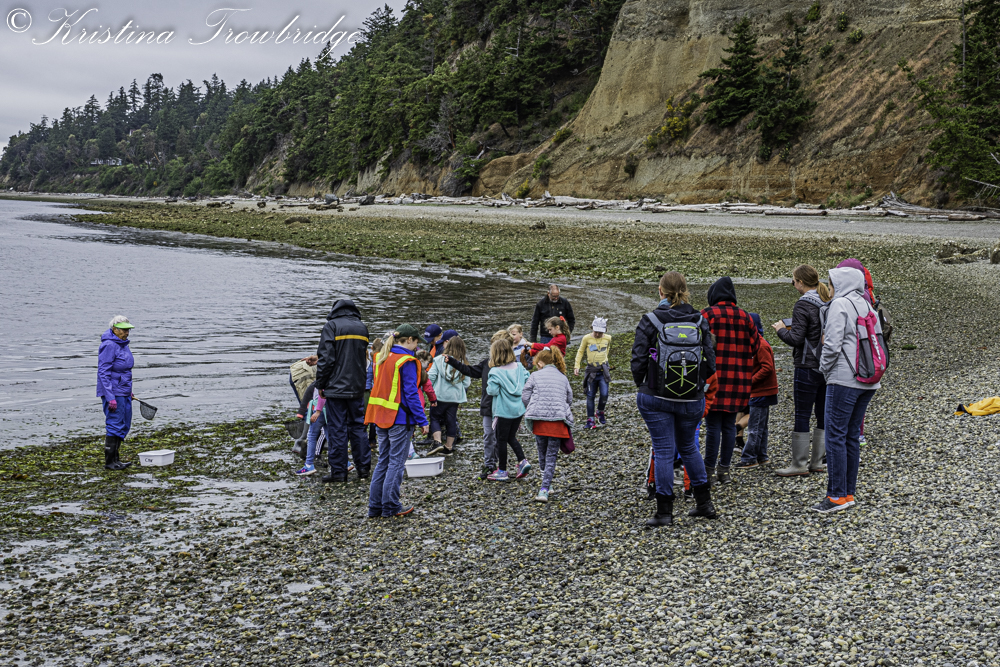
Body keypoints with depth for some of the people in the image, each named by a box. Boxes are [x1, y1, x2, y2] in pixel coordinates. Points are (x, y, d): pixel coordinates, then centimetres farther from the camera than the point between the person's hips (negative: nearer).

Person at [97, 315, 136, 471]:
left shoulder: (122, 344, 11)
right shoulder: (109, 345, -17)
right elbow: (103, 373, -20)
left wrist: (128, 391, 22)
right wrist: (110, 398, -23)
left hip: (124, 392, 9)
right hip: (113, 393, -9)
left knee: (124, 426, 13)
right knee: (114, 426, -5)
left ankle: (115, 458, 22)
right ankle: (109, 462, 2)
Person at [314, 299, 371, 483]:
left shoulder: (331, 326, -7)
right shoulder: (362, 327, 11)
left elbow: (326, 358, -11)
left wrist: (321, 384, -3)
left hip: (336, 387, -5)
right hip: (357, 388, 5)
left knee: (336, 428, -2)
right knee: (357, 426, 13)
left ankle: (338, 471, -1)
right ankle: (363, 467, 14)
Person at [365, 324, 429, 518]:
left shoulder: (381, 358, 11)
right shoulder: (406, 361, -14)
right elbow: (410, 393, -16)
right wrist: (422, 421, -13)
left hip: (380, 415, 8)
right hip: (399, 419, -8)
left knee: (383, 461, 14)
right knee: (396, 463, 1)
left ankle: (375, 507, 14)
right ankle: (391, 507, 4)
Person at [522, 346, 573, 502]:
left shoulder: (535, 375, 4)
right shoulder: (563, 377, 12)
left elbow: (525, 397, 0)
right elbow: (569, 399, 14)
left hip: (539, 419, -1)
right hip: (558, 419, 1)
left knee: (542, 452, 17)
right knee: (551, 456, 2)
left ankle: (546, 486, 27)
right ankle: (544, 490, -9)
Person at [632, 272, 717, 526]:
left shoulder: (649, 321, -9)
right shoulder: (700, 322, -1)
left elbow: (638, 360, -10)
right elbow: (710, 363, -1)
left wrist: (641, 386, 8)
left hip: (655, 398, -3)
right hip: (692, 400, 3)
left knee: (663, 450, 2)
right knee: (689, 448, 21)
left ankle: (664, 512, 4)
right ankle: (704, 503, 25)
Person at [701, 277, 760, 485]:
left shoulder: (707, 315, -6)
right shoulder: (745, 316, 9)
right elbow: (755, 345, 13)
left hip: (714, 379, -4)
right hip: (738, 380, 4)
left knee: (713, 425, -2)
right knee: (729, 425, 10)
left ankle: (710, 471, 0)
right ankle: (725, 470, 14)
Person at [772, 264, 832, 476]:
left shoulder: (803, 305, -14)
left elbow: (796, 339, -18)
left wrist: (781, 329, 1)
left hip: (808, 367, -7)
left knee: (802, 415, -1)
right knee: (823, 414, 12)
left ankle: (799, 465, 2)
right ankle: (817, 461, 19)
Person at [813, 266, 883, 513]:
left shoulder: (840, 304, -8)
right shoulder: (867, 306, 16)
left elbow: (832, 344, -14)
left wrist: (825, 369, -1)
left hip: (844, 379, -8)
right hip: (869, 381, 8)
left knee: (836, 436, -5)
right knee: (852, 436, 13)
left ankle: (837, 496, -6)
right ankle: (849, 492, 16)